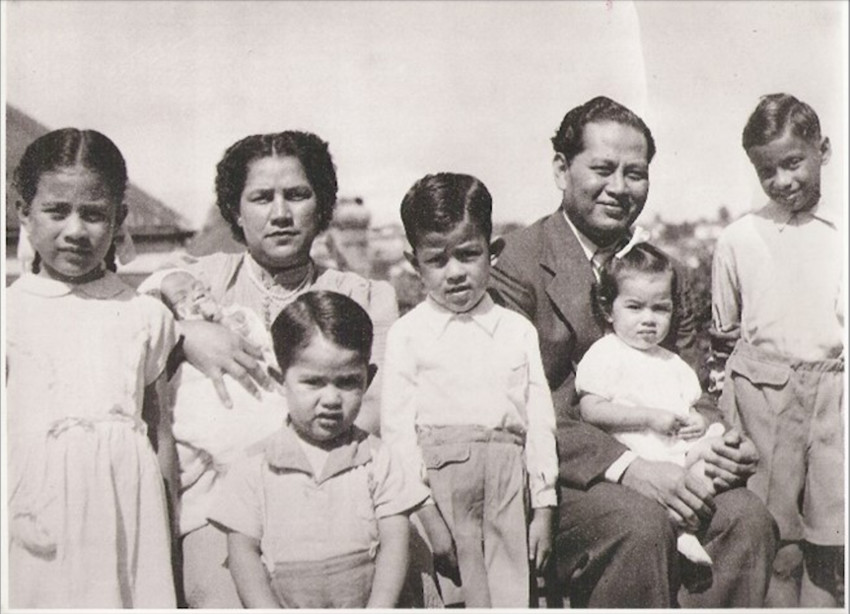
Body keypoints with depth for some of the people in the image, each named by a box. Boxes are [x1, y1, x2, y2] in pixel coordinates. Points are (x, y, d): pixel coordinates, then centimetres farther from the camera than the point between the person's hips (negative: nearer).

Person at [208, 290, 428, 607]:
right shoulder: (256, 466, 4)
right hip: (281, 602, 0)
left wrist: (378, 608, -10)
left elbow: (394, 544, 2)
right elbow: (243, 550, 3)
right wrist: (268, 608, -9)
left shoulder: (376, 459, 5)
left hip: (362, 602, 0)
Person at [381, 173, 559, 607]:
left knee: (512, 587, 1)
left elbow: (540, 420, 12)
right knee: (455, 592, -2)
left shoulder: (518, 331, 14)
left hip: (507, 474, 2)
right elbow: (397, 427, 0)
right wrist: (425, 513, -7)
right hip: (438, 476, -2)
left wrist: (544, 509, 7)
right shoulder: (408, 332, 6)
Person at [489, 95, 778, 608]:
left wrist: (723, 443, -8)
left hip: (656, 465, 6)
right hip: (553, 475, -5)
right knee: (642, 523, -30)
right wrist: (627, 467, -24)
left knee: (747, 517, -18)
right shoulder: (517, 263, -8)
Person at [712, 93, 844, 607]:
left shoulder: (841, 233, 5)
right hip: (762, 394, 0)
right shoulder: (738, 238, 5)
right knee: (776, 549, 3)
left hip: (833, 391, 1)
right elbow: (724, 332, 14)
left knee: (830, 551, 4)